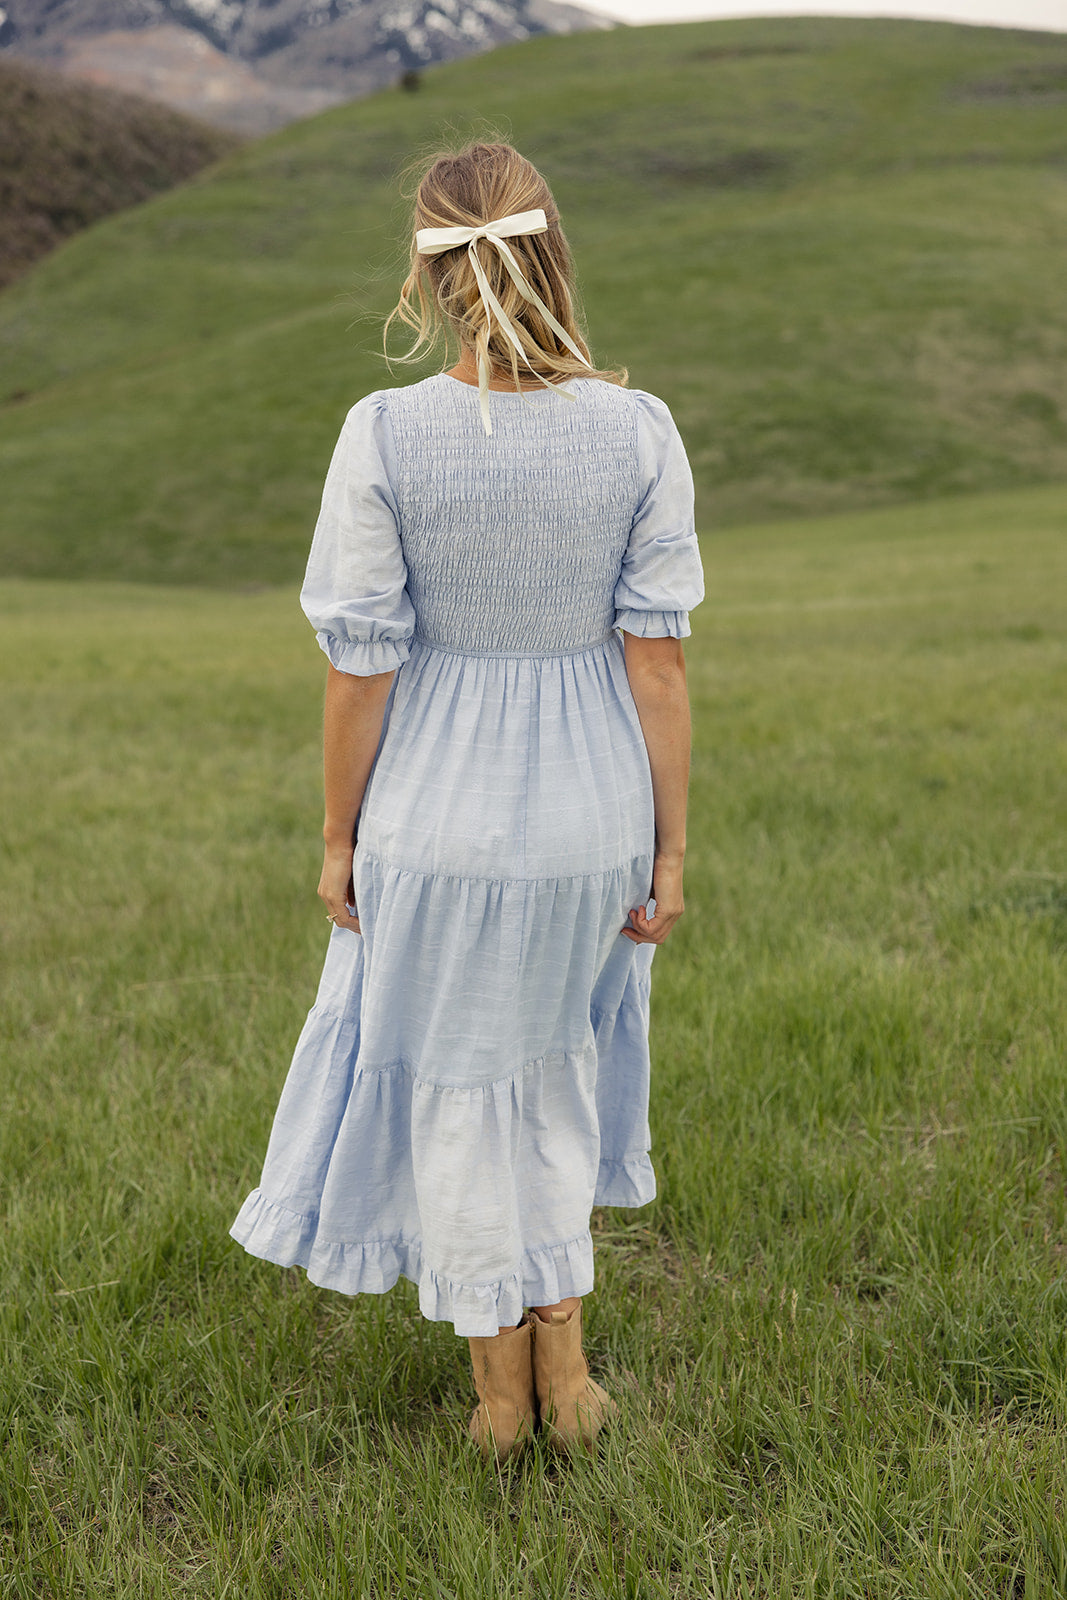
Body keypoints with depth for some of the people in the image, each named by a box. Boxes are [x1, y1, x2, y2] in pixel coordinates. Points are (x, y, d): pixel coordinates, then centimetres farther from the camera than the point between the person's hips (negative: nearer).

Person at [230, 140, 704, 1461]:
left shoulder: (385, 435, -16)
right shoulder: (639, 432, -11)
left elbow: (360, 666, -12)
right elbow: (657, 660, -9)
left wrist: (338, 836, 2)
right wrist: (668, 849, 0)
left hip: (438, 817, -2)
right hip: (591, 814, 2)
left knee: (460, 1086, 18)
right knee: (557, 1060, 27)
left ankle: (500, 1388, 35)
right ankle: (563, 1360, 36)